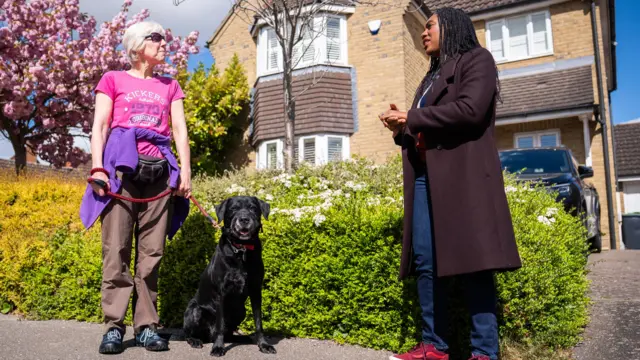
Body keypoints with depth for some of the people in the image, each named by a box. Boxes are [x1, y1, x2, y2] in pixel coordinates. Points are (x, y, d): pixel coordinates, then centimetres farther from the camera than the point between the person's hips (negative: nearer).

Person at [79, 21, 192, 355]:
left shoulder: (170, 86, 21)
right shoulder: (113, 79, 14)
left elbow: (179, 129, 13)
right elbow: (99, 126, 5)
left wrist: (185, 170, 1)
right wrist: (97, 168, -8)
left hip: (159, 170, 3)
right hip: (122, 166, -2)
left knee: (151, 252, 0)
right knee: (116, 249, -7)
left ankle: (147, 326, 4)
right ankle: (113, 327, -1)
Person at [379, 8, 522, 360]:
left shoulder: (477, 59, 6)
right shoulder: (431, 77, 27)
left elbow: (471, 110, -13)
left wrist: (412, 118, -7)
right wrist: (401, 128, 4)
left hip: (462, 173, -7)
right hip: (425, 175, 7)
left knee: (472, 261, -9)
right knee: (425, 262, 2)